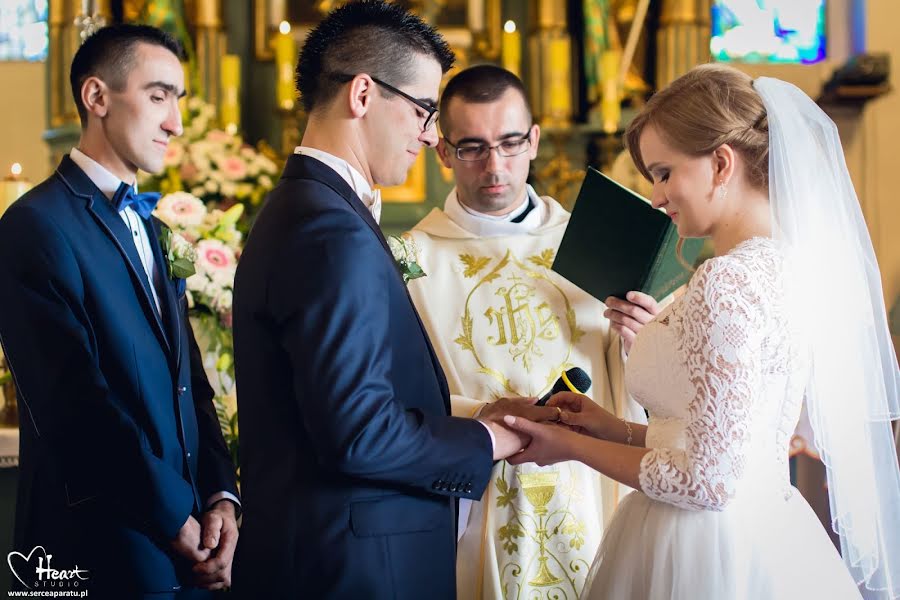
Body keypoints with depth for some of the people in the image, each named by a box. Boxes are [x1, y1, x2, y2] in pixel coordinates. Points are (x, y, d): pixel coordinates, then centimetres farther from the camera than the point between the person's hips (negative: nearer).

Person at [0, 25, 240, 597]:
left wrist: (221, 497, -3)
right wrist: (178, 520, -14)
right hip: (102, 554, -7)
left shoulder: (149, 228, 15)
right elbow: (79, 405, -19)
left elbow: (190, 383, 11)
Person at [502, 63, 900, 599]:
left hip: (706, 555, -9)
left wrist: (573, 447, -9)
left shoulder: (727, 281, -20)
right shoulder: (790, 263, 7)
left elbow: (708, 480, -20)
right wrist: (618, 430, 10)